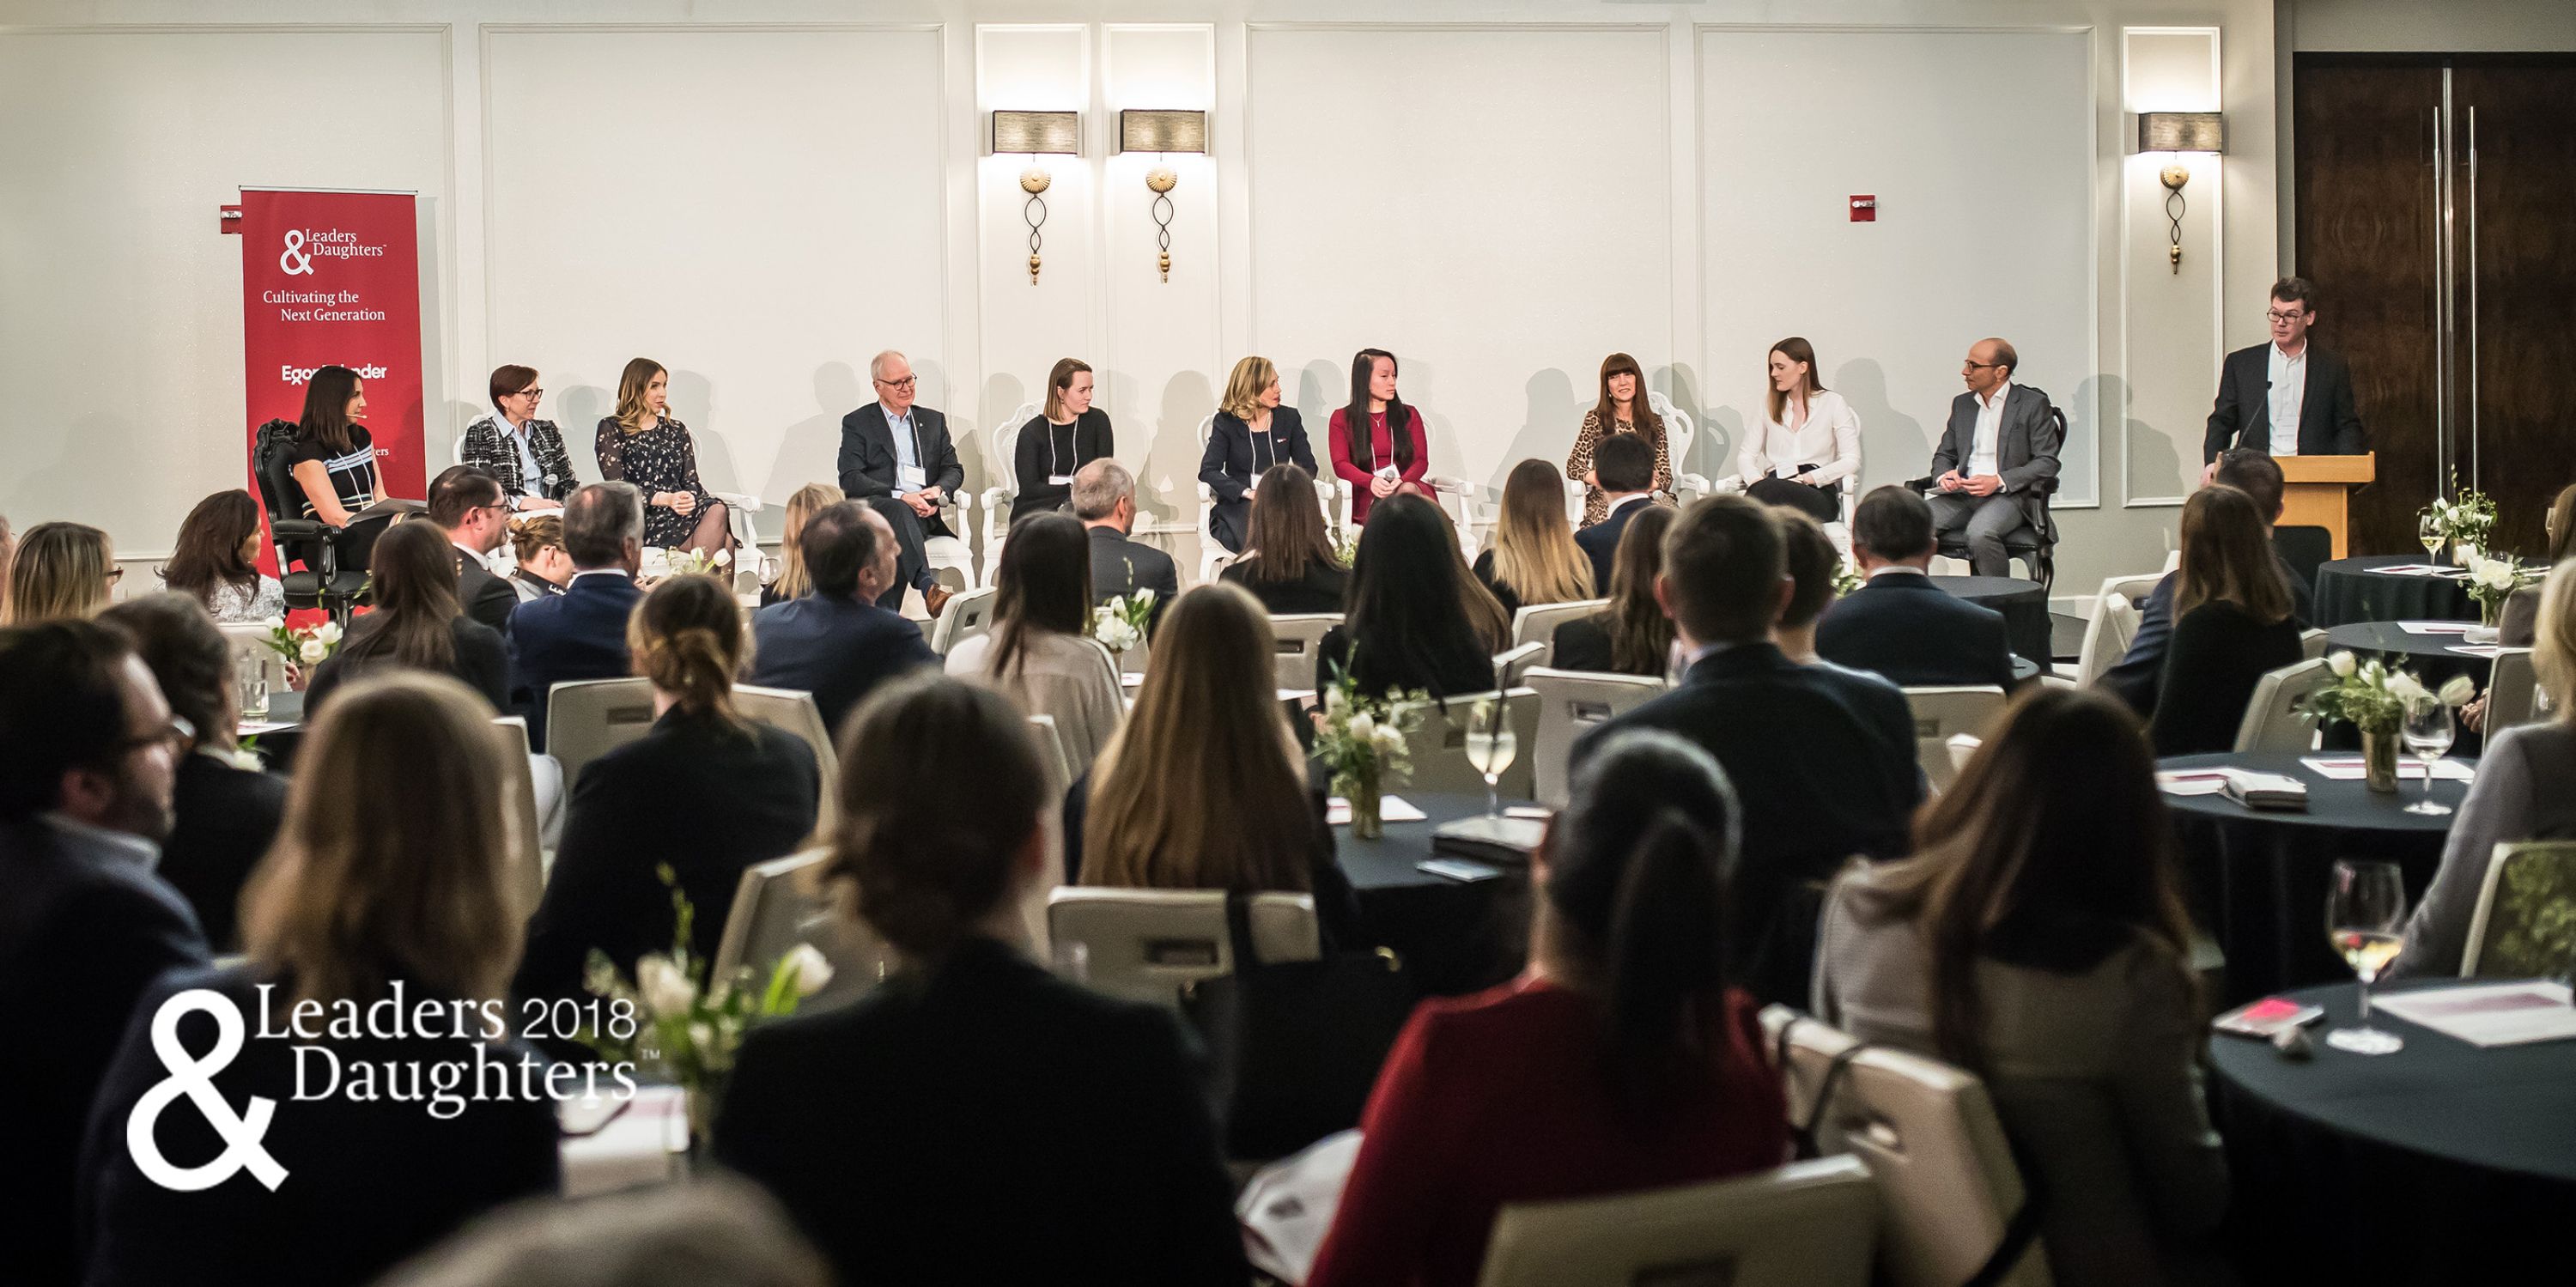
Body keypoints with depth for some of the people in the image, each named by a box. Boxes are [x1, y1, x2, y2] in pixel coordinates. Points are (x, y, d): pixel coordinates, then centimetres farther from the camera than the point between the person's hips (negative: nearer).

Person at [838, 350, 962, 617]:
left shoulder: (934, 421, 26)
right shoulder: (856, 423, 12)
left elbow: (954, 469, 19)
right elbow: (850, 480, -1)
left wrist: (938, 491, -8)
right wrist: (900, 497, -15)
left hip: (924, 514, 3)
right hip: (873, 511, -3)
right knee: (899, 511, -40)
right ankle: (928, 587, -59)